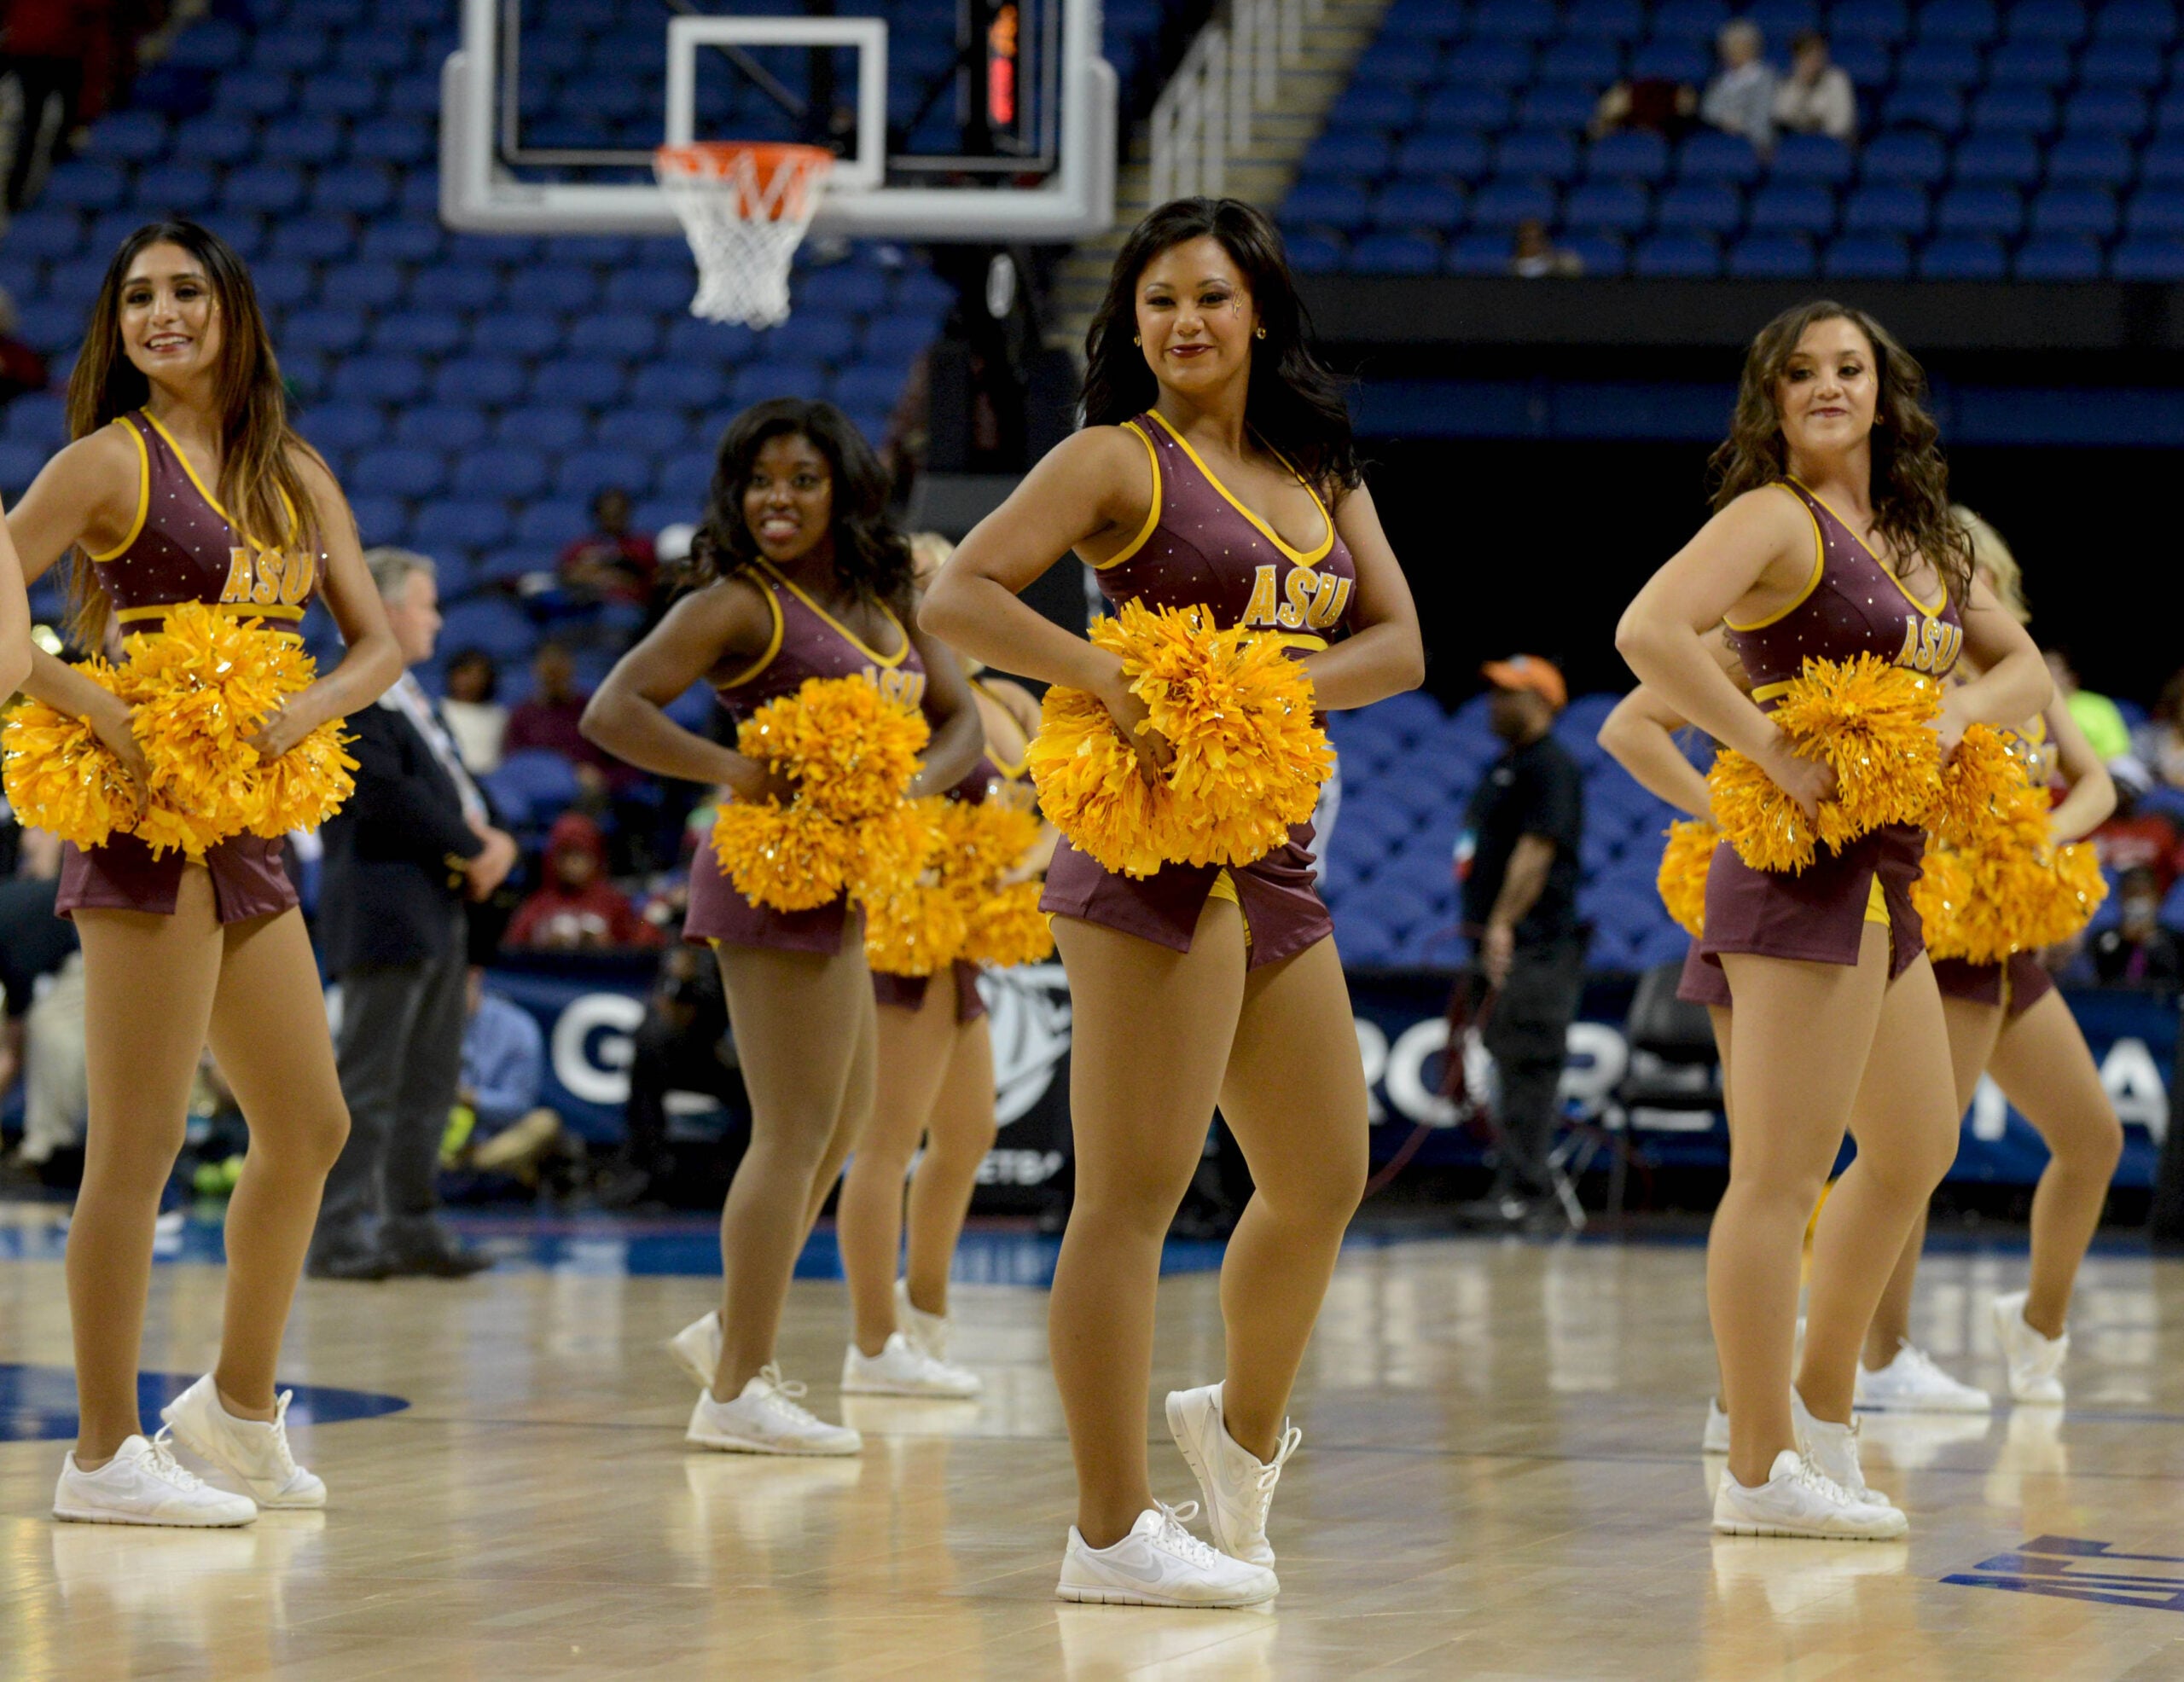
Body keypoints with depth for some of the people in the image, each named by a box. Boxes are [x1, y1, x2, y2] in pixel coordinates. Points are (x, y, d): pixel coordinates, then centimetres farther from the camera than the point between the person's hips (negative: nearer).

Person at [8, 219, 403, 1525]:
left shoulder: (296, 476, 13)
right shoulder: (112, 462, -5)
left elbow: (381, 642, 10)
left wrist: (304, 713, -9)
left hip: (255, 823, 7)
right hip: (151, 826, -7)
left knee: (310, 1130, 14)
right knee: (140, 1147, -6)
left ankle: (242, 1401, 29)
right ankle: (105, 1454, 0)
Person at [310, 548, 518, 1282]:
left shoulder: (410, 697, 20)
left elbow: (453, 783, 20)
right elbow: (384, 794, -21)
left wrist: (488, 840, -1)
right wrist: (473, 848, -13)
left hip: (438, 917, 10)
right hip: (387, 914, -10)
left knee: (431, 1084, 11)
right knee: (370, 1084, -8)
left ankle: (412, 1225, 16)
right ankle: (341, 1234, -6)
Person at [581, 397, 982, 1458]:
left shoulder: (884, 600, 11)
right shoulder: (739, 604, -11)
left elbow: (960, 718, 12)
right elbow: (612, 711, -18)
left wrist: (916, 783, -9)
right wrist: (740, 773, -24)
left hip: (838, 888, 9)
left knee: (841, 1122, 19)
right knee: (796, 1129, -8)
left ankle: (730, 1336, 31)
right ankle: (736, 1391, -4)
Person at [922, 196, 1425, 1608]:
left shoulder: (1322, 472, 17)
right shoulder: (1119, 460, -2)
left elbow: (1399, 642, 8)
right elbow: (960, 596, -11)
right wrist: (1114, 678, -23)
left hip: (1279, 850, 8)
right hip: (1159, 842, -7)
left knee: (1325, 1177, 17)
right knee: (1136, 1192, -8)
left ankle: (1246, 1424, 41)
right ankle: (1113, 1533, -6)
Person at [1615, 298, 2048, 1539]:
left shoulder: (1921, 540, 16)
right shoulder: (1776, 519, -9)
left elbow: (2023, 666, 22)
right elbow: (1650, 631, -25)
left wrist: (1961, 712, 0)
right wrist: (1777, 754, -23)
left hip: (1885, 878, 10)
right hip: (1807, 866, -10)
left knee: (1917, 1147, 21)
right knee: (1782, 1171, -8)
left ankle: (1822, 1412, 33)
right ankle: (1760, 1473, -5)